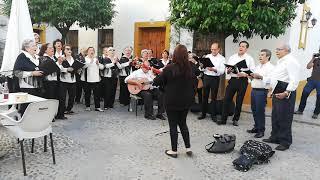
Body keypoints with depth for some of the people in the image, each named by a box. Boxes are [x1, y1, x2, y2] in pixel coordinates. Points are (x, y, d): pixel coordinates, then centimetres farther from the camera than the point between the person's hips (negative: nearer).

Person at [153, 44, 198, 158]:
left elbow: (157, 82, -9)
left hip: (172, 101, -5)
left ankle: (174, 151, 17)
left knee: (173, 125, 7)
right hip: (186, 101, 5)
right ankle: (188, 148, 22)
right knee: (183, 123, 19)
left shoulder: (169, 68, -17)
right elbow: (194, 84, 11)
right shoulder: (190, 68, -3)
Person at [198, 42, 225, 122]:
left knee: (214, 97, 5)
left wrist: (214, 69, -26)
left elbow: (222, 71, -11)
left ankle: (213, 115, 16)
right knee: (205, 96, 8)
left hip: (215, 79, -2)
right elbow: (202, 68, 7)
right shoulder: (207, 56, 8)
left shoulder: (222, 58, 0)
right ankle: (203, 113, 19)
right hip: (206, 77, 3)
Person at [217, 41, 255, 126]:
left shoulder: (249, 59, 3)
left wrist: (244, 74, -19)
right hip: (233, 80, 2)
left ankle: (235, 119, 20)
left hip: (243, 81, -2)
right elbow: (227, 71, 11)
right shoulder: (232, 57, 11)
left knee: (239, 101, 6)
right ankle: (223, 119, 7)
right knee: (227, 99, -1)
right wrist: (228, 70, -11)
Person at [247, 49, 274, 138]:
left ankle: (261, 130, 8)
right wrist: (251, 76, 2)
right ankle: (256, 127, 26)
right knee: (254, 110, 13)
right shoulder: (258, 66, 20)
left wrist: (260, 76, -22)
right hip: (254, 90, 8)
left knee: (260, 111, -3)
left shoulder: (270, 67, -6)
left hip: (262, 91, -8)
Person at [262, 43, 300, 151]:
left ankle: (285, 142, 10)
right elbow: (272, 78, 23)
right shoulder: (280, 62, 19)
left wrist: (286, 92, -28)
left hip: (285, 94, -10)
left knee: (284, 120, -2)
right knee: (275, 118, 17)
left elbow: (294, 81, -21)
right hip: (277, 94, 10)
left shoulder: (291, 61, -12)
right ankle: (275, 137, 30)